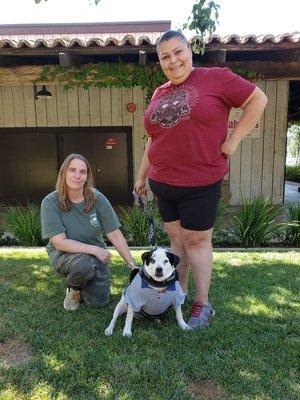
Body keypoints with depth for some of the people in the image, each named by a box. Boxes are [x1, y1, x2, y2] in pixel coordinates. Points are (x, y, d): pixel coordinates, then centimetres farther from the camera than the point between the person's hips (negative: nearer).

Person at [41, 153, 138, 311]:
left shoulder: (97, 199, -12)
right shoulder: (50, 202, -17)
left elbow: (115, 235, -10)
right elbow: (60, 243, -20)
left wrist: (133, 265, -14)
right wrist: (94, 249, -25)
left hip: (95, 253, 3)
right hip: (64, 253, -2)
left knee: (99, 301, -8)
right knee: (83, 264, -35)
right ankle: (73, 288, 1)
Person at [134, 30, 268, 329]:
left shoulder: (215, 78, -3)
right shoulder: (159, 94, 13)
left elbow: (258, 99, -1)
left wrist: (233, 140, -9)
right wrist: (142, 175, 21)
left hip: (200, 183, -5)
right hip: (162, 182, 5)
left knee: (196, 240, 3)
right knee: (176, 237, 14)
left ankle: (202, 304, 21)